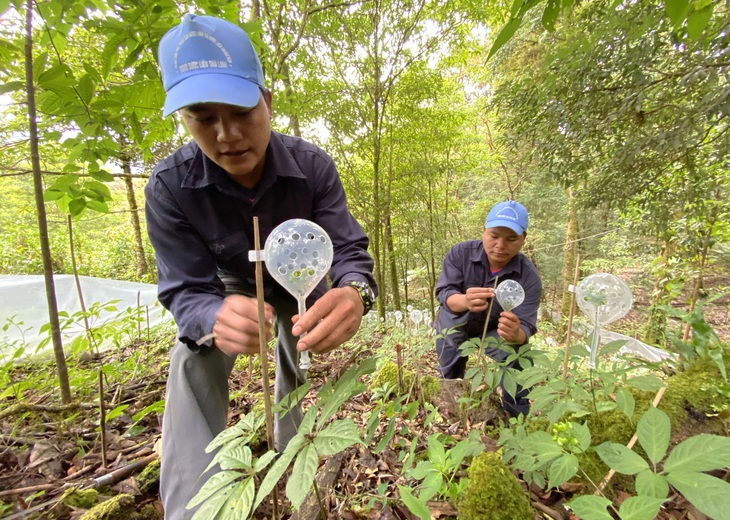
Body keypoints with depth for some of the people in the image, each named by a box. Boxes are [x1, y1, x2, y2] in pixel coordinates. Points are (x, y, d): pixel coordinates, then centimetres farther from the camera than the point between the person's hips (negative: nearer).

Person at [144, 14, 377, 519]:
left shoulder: (313, 165, -30)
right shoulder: (169, 186, -30)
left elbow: (348, 250, -32)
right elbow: (186, 290, -29)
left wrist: (353, 294, -57)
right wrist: (216, 319, -54)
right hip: (233, 286, 0)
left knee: (294, 368, 13)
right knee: (194, 361, -24)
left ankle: (288, 451, 45)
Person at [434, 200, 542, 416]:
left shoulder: (529, 276, -26)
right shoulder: (460, 253, -26)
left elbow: (524, 327, -31)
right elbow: (444, 294, -34)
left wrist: (515, 334, -57)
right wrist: (465, 301, -59)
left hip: (496, 330, 1)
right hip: (455, 326, 0)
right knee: (449, 378, 5)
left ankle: (518, 416, 9)